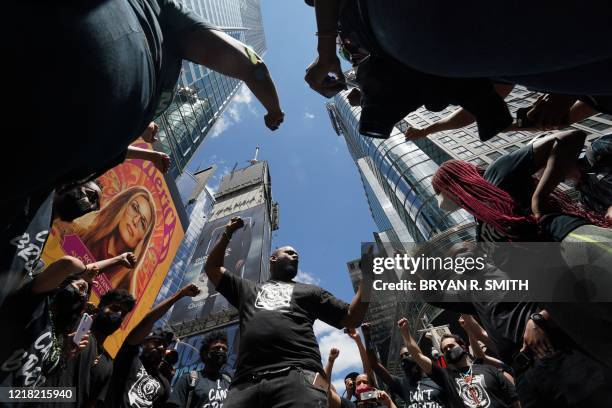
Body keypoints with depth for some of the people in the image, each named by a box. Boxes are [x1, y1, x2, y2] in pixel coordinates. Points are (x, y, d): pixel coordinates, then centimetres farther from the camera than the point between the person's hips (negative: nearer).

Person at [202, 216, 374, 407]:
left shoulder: (310, 291, 28)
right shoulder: (248, 289, 32)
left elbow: (352, 319, 23)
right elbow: (212, 268, 36)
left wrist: (367, 277, 16)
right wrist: (227, 234, 34)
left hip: (297, 375, -1)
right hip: (247, 380, 2)